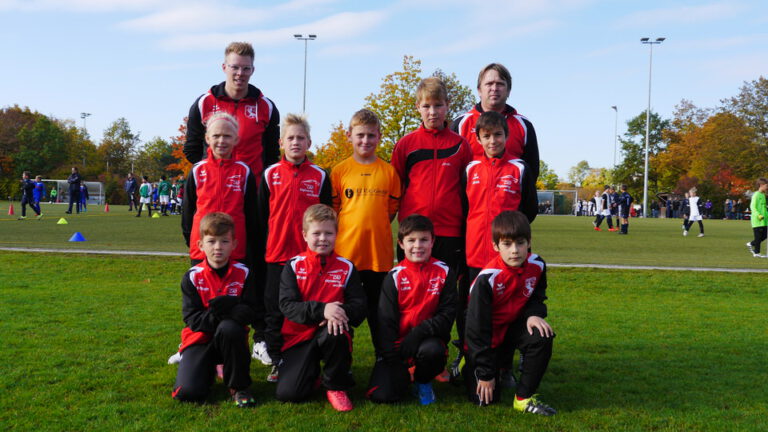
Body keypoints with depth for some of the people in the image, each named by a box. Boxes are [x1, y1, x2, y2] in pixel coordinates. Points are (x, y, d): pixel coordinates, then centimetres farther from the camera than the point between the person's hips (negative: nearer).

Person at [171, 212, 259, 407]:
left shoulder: (242, 273, -3)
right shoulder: (192, 276, -4)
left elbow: (250, 313, -11)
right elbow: (192, 319, -10)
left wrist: (229, 309, -31)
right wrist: (213, 316, -29)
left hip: (230, 337, 0)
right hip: (200, 339, 0)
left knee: (229, 327, -38)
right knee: (187, 392, -21)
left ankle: (239, 386, -15)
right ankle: (208, 369, 17)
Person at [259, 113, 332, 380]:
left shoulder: (320, 176, 5)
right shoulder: (270, 174, 5)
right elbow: (261, 215, 7)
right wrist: (261, 247, 3)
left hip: (310, 255, 0)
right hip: (276, 255, 0)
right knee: (274, 311, 5)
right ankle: (276, 361, 17)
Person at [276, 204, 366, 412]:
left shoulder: (346, 268, 2)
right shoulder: (293, 266, 0)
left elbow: (359, 307, -4)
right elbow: (287, 305, -12)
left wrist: (342, 312, -28)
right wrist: (321, 309, -28)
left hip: (331, 332, 0)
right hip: (299, 336, 0)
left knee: (335, 332, -37)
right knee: (287, 393, -17)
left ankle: (336, 385, -10)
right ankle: (311, 369, 19)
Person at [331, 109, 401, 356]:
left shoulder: (388, 171, 4)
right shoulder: (340, 171, 2)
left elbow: (393, 208, 10)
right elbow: (332, 209, 7)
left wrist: (375, 227, 1)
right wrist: (352, 231, -1)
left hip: (379, 252, 0)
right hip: (346, 250, 0)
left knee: (378, 310, 11)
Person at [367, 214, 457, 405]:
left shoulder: (444, 273, 0)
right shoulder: (394, 277, -1)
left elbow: (448, 314, -4)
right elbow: (386, 321, -2)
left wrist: (419, 333, -20)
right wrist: (394, 363, -10)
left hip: (428, 339, 0)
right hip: (398, 342, 0)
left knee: (432, 350, -36)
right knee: (382, 394, -20)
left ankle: (423, 381, 0)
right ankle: (403, 374, 17)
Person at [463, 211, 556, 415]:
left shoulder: (537, 265, -15)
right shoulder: (487, 279, -29)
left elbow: (537, 297, 6)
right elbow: (477, 328, -22)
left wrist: (534, 314, -19)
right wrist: (485, 373, -19)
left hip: (513, 326, 4)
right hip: (487, 336, -4)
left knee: (542, 337, -27)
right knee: (485, 398, -8)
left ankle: (524, 398, -12)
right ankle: (468, 366, 26)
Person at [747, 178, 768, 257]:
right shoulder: (756, 195, -11)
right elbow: (752, 207, -19)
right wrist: (758, 215, -30)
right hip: (757, 220, -9)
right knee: (758, 236, -4)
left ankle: (751, 244, 25)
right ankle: (756, 253, 4)